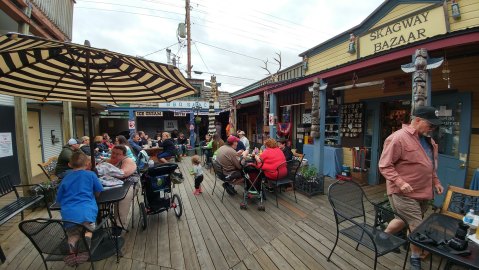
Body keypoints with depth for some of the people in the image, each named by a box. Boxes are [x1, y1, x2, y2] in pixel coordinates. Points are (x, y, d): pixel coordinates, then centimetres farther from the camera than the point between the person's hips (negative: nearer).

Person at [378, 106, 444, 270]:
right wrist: (400, 182, -28)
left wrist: (435, 182, 16)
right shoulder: (398, 138, -20)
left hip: (423, 192, 9)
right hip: (404, 193, -8)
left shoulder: (427, 139, 9)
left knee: (405, 220, 20)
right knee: (418, 227, 2)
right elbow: (384, 166, -20)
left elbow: (430, 165, 23)